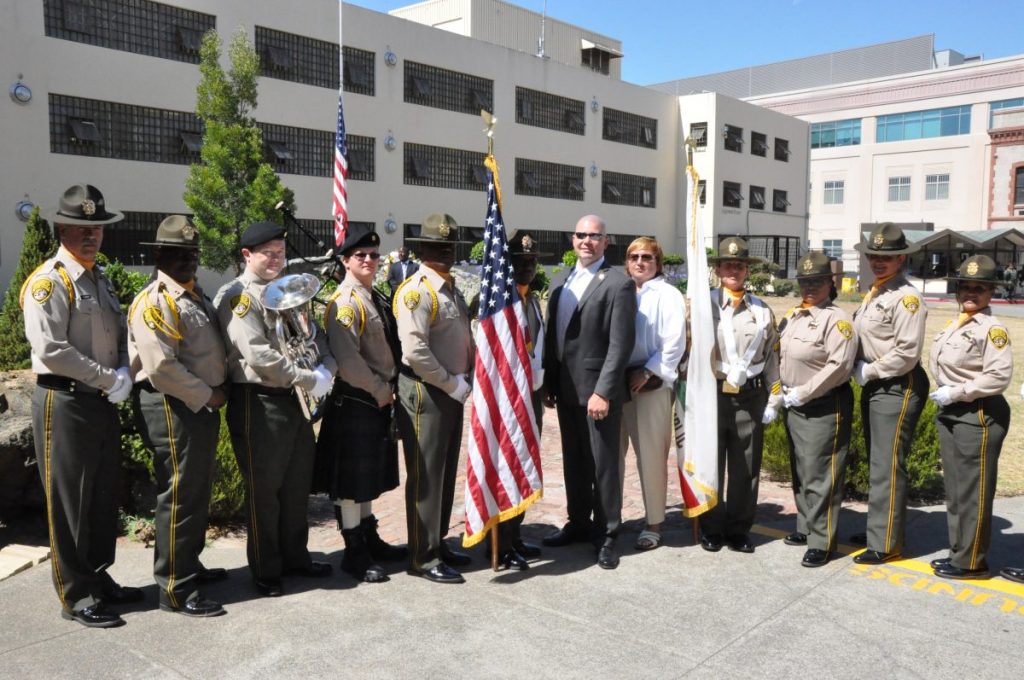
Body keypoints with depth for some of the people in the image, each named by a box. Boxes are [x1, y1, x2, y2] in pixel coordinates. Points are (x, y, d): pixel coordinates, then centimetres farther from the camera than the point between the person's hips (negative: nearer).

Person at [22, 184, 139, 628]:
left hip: (103, 403, 8)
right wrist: (110, 379, -16)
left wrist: (124, 373, -1)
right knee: (69, 504, 2)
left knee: (105, 499, 15)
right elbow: (50, 349, -20)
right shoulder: (48, 281, -11)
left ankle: (98, 580, 29)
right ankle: (77, 597, 13)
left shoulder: (100, 281, 15)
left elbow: (120, 337, 19)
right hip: (65, 403, -8)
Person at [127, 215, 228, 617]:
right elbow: (161, 368, -23)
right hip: (172, 407, -9)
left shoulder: (195, 294, 15)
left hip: (202, 406, 10)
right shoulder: (154, 302, -15)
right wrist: (207, 395, -15)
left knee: (199, 492, 19)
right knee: (179, 496, -3)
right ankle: (175, 590, 8)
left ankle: (190, 565, 34)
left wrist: (216, 391, 8)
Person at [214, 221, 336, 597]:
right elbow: (259, 355, -21)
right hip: (258, 402, -8)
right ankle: (265, 571, 18)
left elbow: (313, 332, 12)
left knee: (298, 483, 16)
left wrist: (326, 368, -9)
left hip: (293, 399, 8)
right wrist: (309, 380, -18)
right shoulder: (236, 295, -11)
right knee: (264, 489, 3)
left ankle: (295, 557, 32)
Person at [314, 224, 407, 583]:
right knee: (351, 481, 3)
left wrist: (388, 391, 9)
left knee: (369, 476, 19)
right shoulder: (345, 303, -16)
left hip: (379, 402, 9)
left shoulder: (377, 298, 12)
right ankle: (354, 553, 13)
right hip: (354, 403, -9)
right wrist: (380, 391, -16)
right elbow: (347, 359, -23)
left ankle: (370, 539, 32)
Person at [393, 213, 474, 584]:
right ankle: (423, 557, 11)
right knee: (425, 476, 0)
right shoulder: (416, 290, -14)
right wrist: (452, 383, -16)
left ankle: (438, 543, 30)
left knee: (446, 472, 16)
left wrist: (466, 378, 7)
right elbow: (415, 351, -23)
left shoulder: (452, 288, 14)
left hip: (453, 392, 9)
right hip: (425, 392, -9)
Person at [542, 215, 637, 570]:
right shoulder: (560, 281, 13)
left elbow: (621, 344, -14)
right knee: (573, 461, 16)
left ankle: (606, 534, 16)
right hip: (565, 389, 7)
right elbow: (552, 334, 14)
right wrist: (549, 382, 10)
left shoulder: (618, 284, -8)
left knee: (603, 464, 3)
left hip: (597, 391, -6)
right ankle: (579, 523, 31)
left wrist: (603, 392, -19)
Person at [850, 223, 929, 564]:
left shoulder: (906, 297, -15)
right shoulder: (873, 293, 13)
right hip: (873, 386, 9)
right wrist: (859, 368, 4)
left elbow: (907, 353, -20)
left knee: (888, 467, -5)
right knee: (877, 463, 17)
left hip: (898, 388, -9)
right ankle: (878, 528, 30)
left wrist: (869, 371, -13)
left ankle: (886, 544, 4)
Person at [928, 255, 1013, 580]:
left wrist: (956, 393, -19)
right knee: (954, 489, 16)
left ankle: (971, 562, 11)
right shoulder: (955, 325, 11)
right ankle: (959, 551, 29)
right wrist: (945, 397, 7)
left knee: (973, 492, 0)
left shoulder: (991, 328, -14)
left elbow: (999, 376, -22)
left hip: (979, 415, -9)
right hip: (950, 413, 9)